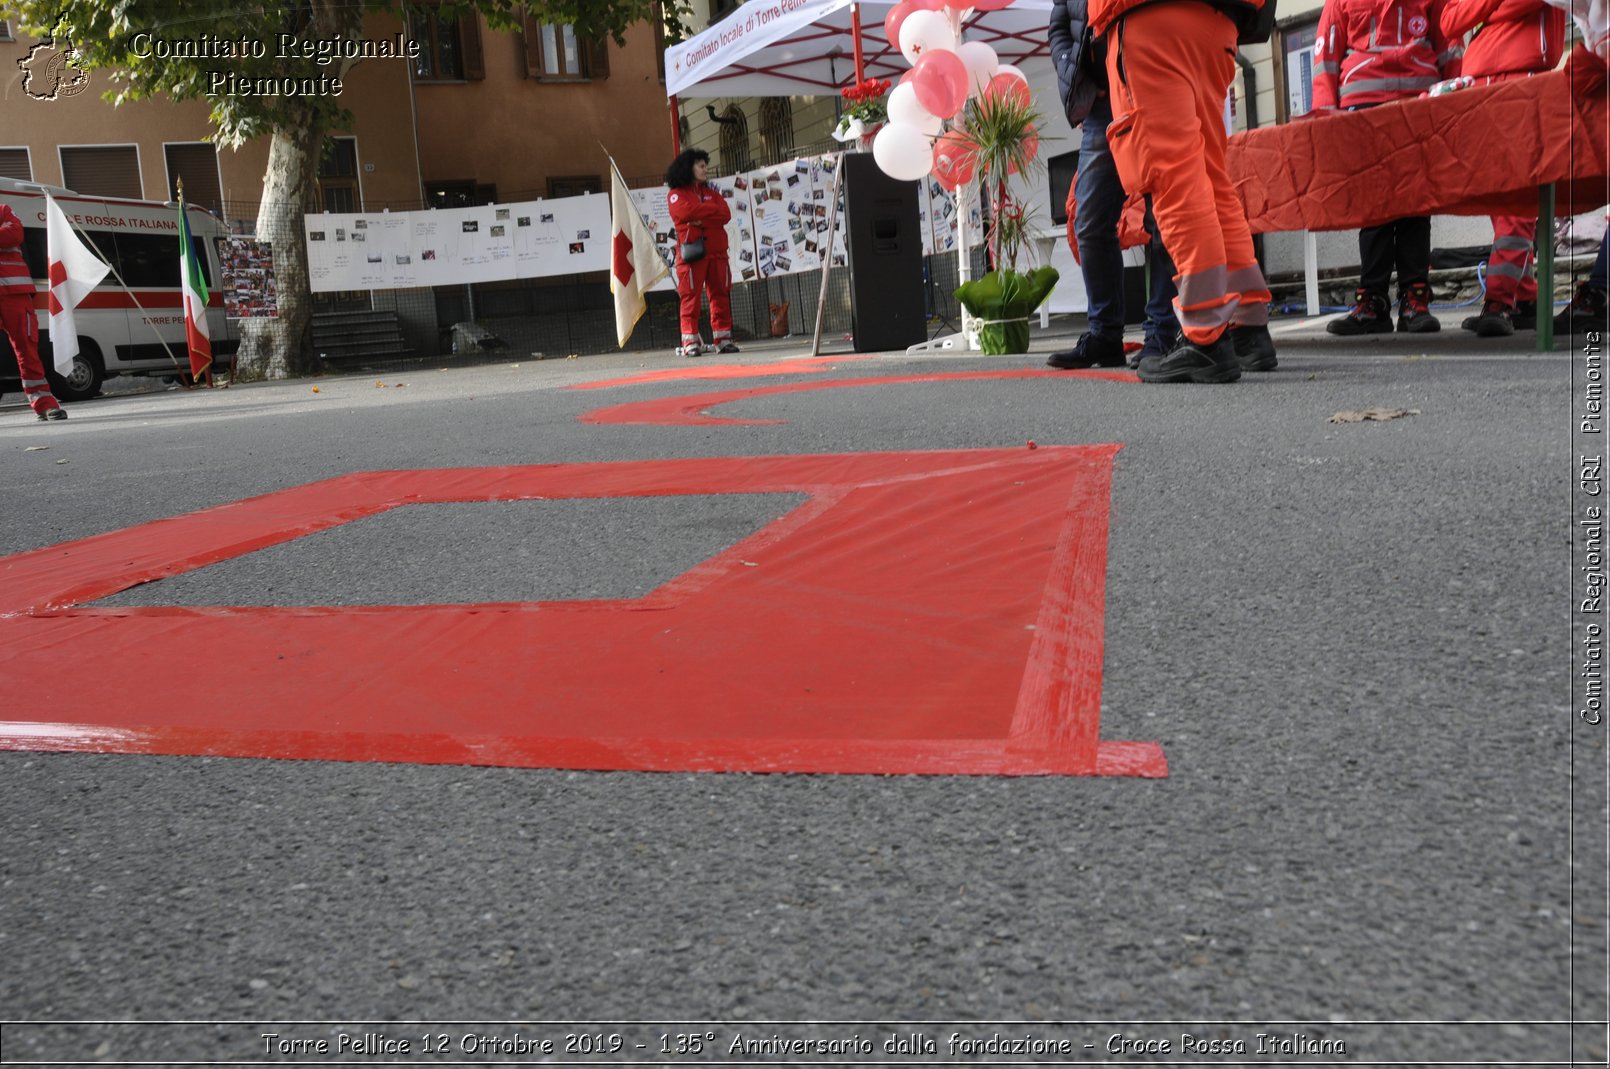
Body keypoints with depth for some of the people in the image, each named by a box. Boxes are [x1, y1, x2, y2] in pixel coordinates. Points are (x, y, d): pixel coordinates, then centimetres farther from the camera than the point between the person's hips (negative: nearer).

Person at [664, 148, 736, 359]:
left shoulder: (711, 192, 20)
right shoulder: (676, 194, 5)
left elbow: (726, 214, 3)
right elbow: (687, 211, -16)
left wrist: (701, 218, -10)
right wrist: (712, 210, -5)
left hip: (716, 251, 5)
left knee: (721, 294, 4)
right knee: (691, 296, -7)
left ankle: (723, 338, 10)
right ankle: (690, 342, -5)